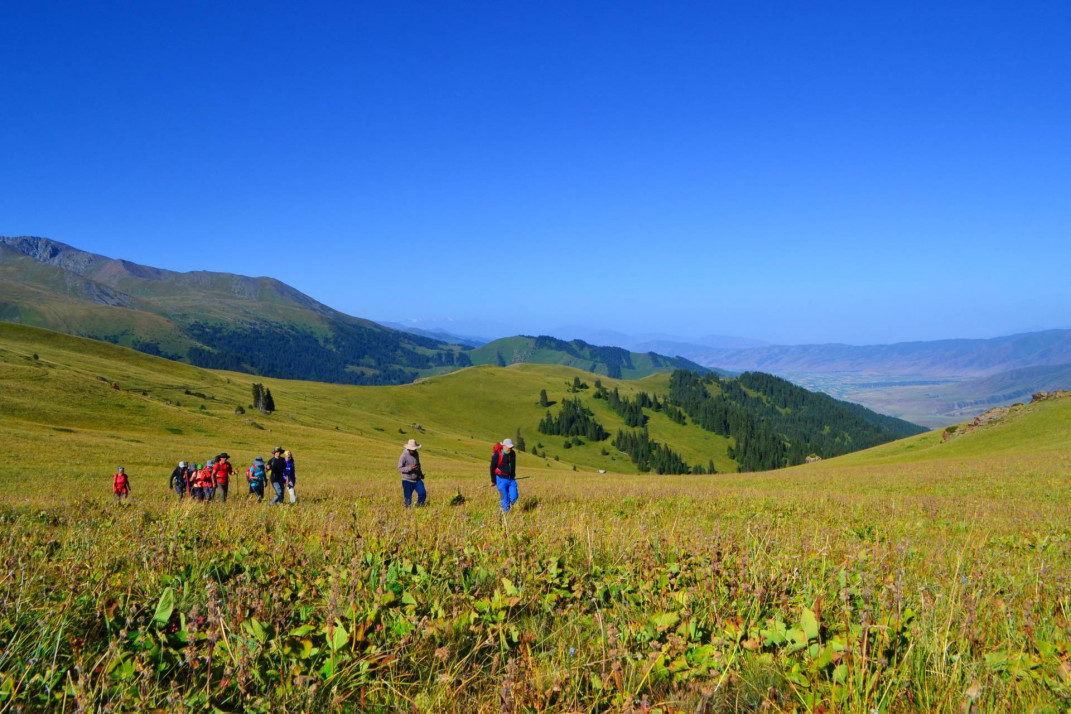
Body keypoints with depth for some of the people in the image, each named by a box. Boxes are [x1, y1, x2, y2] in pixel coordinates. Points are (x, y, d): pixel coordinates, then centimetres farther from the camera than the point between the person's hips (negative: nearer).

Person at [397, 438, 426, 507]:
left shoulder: (416, 454, 7)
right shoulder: (404, 456, -12)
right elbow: (400, 469, -13)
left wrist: (420, 473, 9)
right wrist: (409, 468, -27)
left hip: (417, 480, 5)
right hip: (407, 481, -5)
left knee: (423, 493, -12)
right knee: (408, 499, -4)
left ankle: (418, 508, 6)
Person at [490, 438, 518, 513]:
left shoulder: (513, 453, 3)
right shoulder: (498, 454, -13)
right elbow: (492, 468, -6)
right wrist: (493, 481, -3)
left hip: (511, 480, 5)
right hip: (501, 480, -5)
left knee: (514, 497, -3)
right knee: (505, 498, -3)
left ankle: (504, 508, 24)